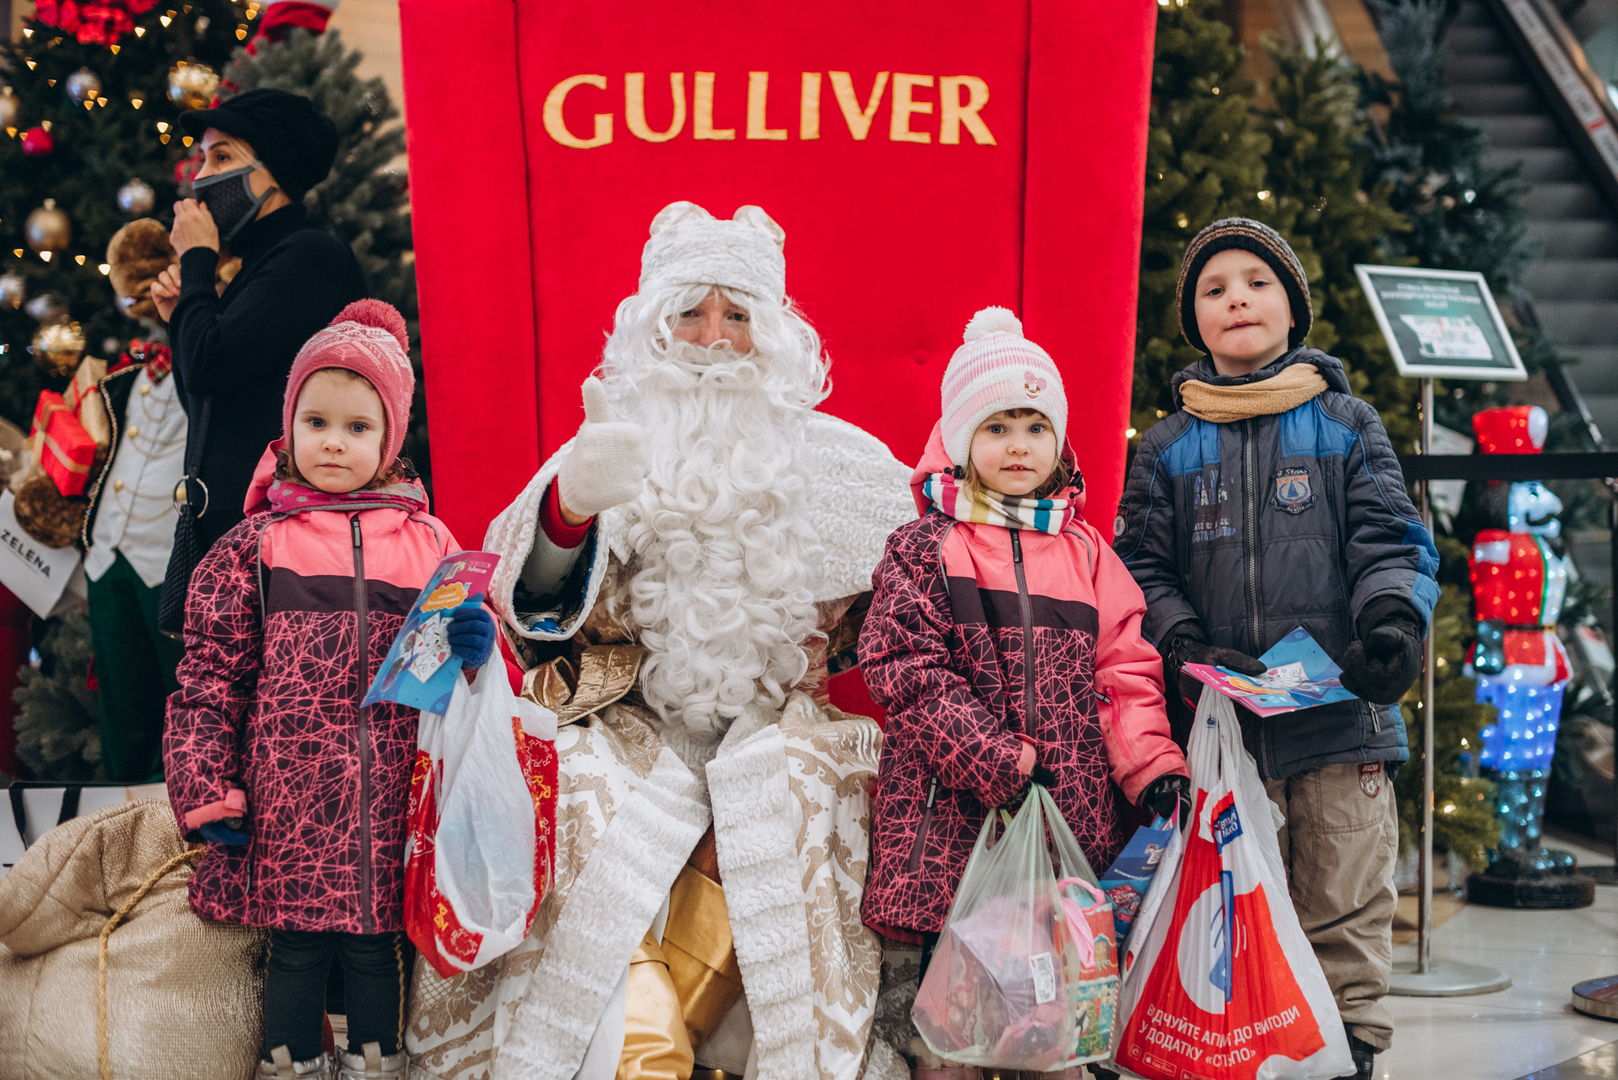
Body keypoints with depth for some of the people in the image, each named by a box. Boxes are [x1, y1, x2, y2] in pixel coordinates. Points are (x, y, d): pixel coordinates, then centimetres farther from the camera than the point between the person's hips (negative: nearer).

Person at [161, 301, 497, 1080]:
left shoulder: (428, 542, 9)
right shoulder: (255, 546, 4)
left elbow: (451, 662, 18)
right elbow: (210, 675, 4)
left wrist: (473, 644, -7)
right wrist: (207, 796, -3)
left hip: (391, 801, 1)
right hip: (289, 799, -1)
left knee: (375, 948, 8)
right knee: (295, 949, 5)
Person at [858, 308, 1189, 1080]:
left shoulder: (1085, 552, 15)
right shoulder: (925, 547, 2)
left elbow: (1125, 673, 13)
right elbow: (907, 670, -8)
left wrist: (1154, 769, -3)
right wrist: (1003, 764, -16)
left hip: (1072, 813, 4)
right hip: (955, 814, -3)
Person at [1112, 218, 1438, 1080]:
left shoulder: (1345, 425, 11)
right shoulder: (1167, 450, 12)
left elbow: (1391, 540, 5)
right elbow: (1142, 569, 9)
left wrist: (1393, 623, -15)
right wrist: (1187, 649, -9)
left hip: (1341, 712, -1)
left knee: (1345, 907, 0)